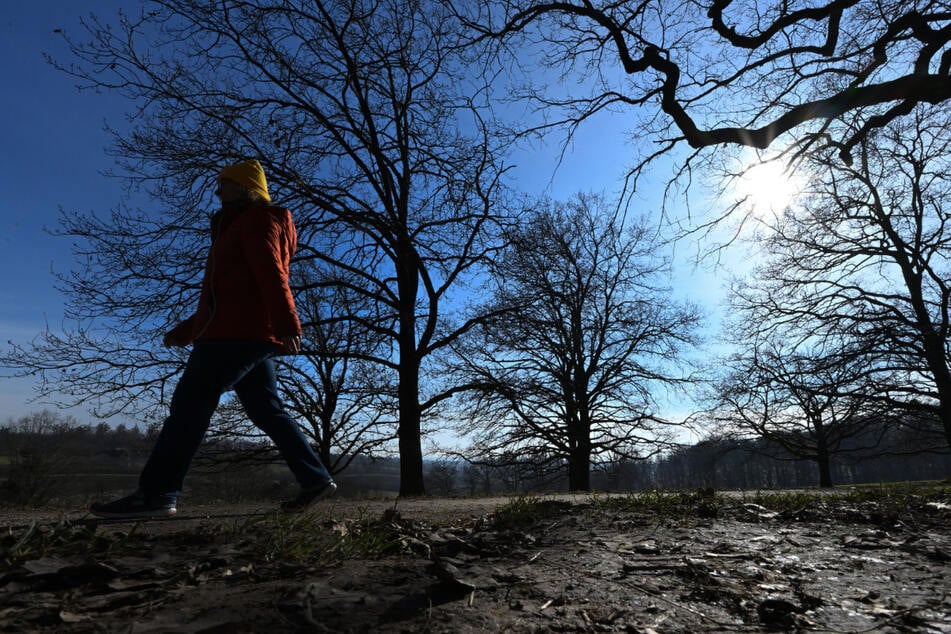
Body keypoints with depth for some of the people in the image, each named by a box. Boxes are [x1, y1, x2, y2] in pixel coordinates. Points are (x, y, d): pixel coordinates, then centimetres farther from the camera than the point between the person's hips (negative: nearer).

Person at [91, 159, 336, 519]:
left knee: (190, 403, -10)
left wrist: (286, 324, -28)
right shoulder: (239, 226, 32)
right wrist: (185, 331, 30)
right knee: (267, 412, 6)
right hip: (251, 335, 10)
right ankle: (316, 479, 6)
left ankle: (156, 493, -8)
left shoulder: (257, 218, 2)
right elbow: (224, 293, 31)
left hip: (239, 333, -10)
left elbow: (272, 275, -16)